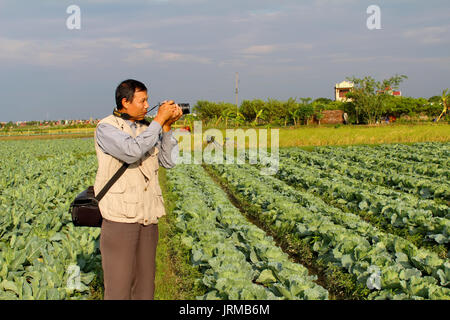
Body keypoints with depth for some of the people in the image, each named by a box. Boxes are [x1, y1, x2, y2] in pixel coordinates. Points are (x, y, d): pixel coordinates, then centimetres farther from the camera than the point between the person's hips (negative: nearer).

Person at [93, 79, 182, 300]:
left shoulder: (146, 128, 12)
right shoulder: (106, 128, -6)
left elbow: (168, 162, 7)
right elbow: (131, 151, -24)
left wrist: (167, 127, -3)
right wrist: (159, 120, -17)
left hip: (148, 219, 6)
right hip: (120, 218, -6)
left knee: (144, 284, 12)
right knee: (119, 285, -4)